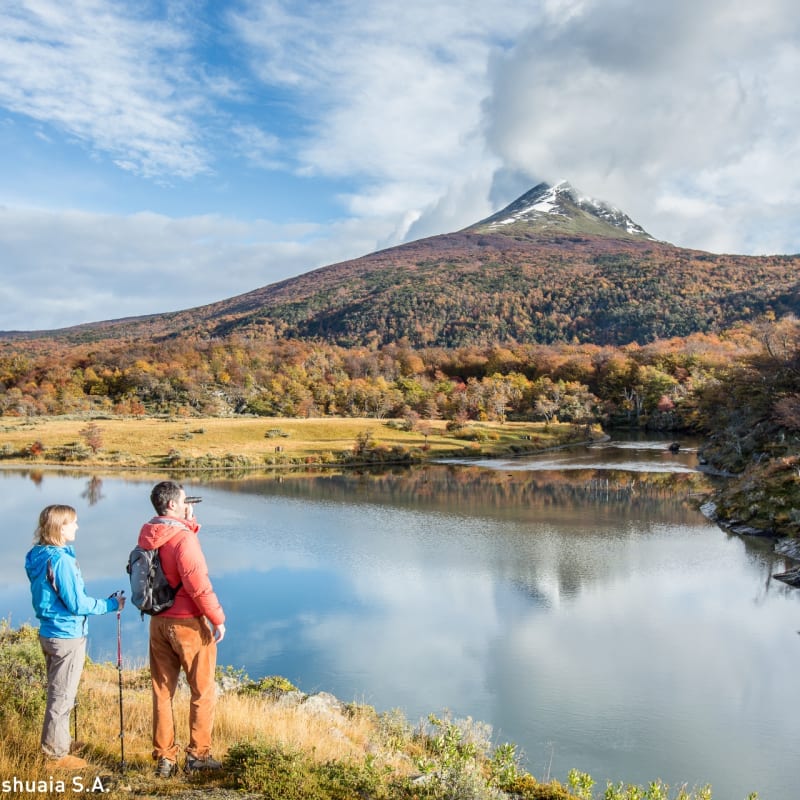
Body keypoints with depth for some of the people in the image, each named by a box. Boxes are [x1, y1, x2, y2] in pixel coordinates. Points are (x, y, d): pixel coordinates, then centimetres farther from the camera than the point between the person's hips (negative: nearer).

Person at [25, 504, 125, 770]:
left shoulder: (37, 555, 3)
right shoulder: (61, 560, -24)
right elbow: (77, 604, -21)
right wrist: (111, 604, -9)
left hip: (48, 633, 9)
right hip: (68, 636, -9)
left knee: (57, 691, 22)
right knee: (62, 695, 3)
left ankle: (56, 740, 36)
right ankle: (56, 753, 14)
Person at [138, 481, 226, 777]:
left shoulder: (147, 536, 2)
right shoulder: (183, 538, -21)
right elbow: (198, 585, -23)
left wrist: (187, 522, 12)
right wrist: (218, 618, -14)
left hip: (158, 622, 7)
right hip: (189, 624, -7)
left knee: (162, 691, 13)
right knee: (203, 691, 9)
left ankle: (164, 758, 20)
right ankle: (197, 754, 15)